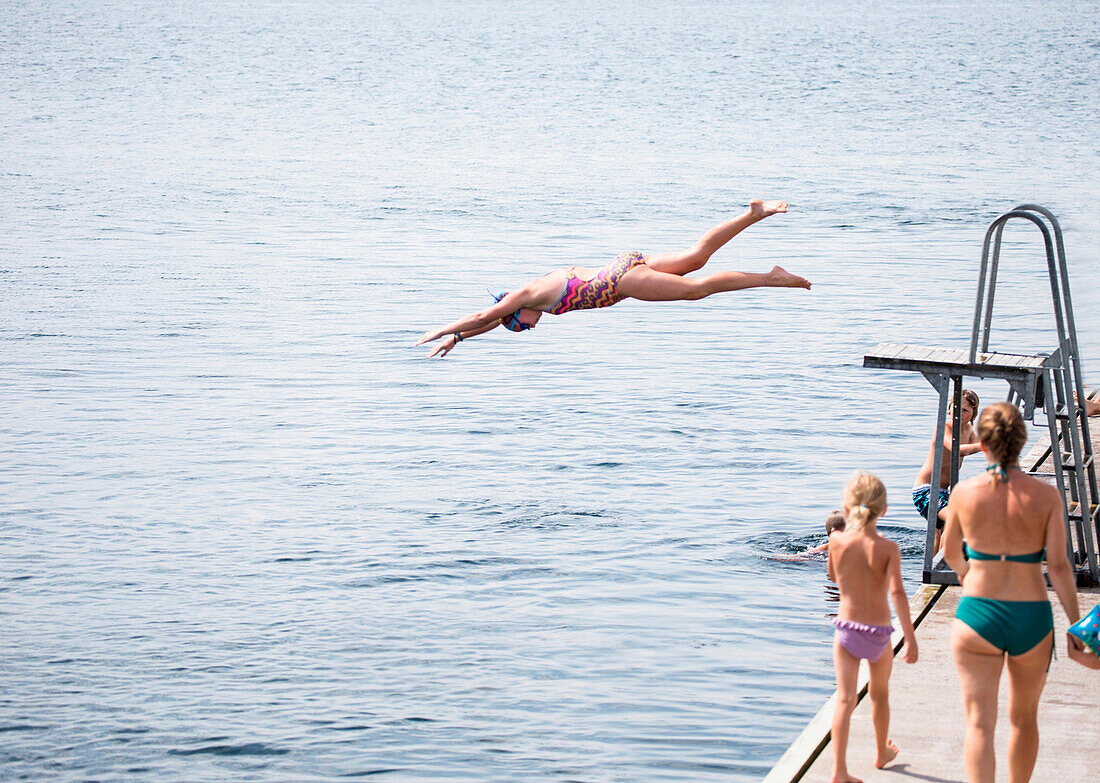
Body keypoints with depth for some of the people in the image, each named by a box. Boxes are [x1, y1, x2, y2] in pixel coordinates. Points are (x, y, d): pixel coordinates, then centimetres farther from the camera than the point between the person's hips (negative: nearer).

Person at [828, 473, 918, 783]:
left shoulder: (837, 541, -7)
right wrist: (910, 638, -22)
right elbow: (897, 592, -23)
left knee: (845, 699, -4)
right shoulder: (888, 548, -13)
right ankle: (882, 752, 43)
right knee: (880, 693, 23)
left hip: (846, 628, 0)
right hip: (879, 633, 0)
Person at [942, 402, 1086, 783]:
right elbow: (1058, 566, -9)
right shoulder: (1046, 495, -7)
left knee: (979, 722, 0)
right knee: (1023, 718, 21)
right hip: (1032, 617, 1)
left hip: (977, 614, -1)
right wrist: (1076, 625, 1)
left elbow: (950, 552, 10)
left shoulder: (965, 492, -6)